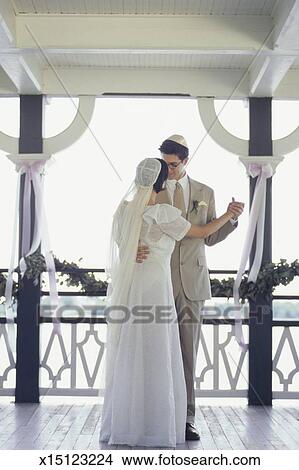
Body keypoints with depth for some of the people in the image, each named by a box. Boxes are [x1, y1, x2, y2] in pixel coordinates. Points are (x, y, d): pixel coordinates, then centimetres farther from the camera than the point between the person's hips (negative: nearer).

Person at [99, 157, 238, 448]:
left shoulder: (124, 209, 6)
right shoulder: (164, 213, -13)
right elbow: (202, 233, -1)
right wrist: (229, 214, 13)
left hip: (125, 290, 7)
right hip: (152, 288, -7)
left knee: (126, 359, 14)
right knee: (155, 361, 2)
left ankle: (120, 425, 24)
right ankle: (153, 429, 10)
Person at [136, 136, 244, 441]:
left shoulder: (204, 193, 12)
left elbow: (210, 237, 15)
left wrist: (230, 219, -1)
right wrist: (135, 249, -18)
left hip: (191, 284, 1)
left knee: (188, 353, 2)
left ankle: (186, 419, 10)